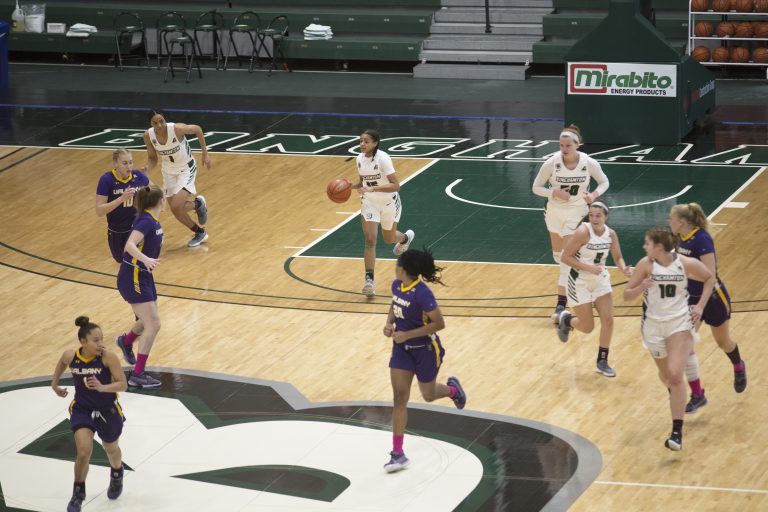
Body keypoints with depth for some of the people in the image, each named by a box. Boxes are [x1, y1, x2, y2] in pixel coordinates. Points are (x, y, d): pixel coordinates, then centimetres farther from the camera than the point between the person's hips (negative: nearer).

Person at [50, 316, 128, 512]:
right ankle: (78, 493, 10)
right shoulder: (70, 356, -16)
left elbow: (123, 385, -24)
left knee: (111, 449, 23)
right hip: (82, 409, 1)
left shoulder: (108, 357, -26)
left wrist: (103, 387, -39)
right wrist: (54, 383, 16)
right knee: (84, 453, -14)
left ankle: (117, 475, 58)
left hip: (108, 411, -1)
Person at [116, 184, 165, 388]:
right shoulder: (146, 221, -20)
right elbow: (130, 245, -34)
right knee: (153, 325, -12)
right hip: (132, 278, -9)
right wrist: (146, 260, -48)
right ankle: (137, 375, -10)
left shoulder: (153, 222, 7)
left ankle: (126, 342, 48)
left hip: (143, 276, 9)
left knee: (149, 323, 20)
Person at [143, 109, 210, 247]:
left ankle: (198, 204, 12)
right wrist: (147, 169, -25)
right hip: (169, 172, 5)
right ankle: (200, 233, 35)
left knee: (177, 206, -21)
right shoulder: (148, 136, -19)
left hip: (186, 169, -5)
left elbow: (197, 129, -11)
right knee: (177, 211, 9)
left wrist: (205, 154, -5)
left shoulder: (177, 128, -32)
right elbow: (152, 158, -2)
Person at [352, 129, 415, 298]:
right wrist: (351, 186, -9)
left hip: (389, 203, -3)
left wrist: (373, 188, -41)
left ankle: (405, 238, 56)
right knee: (370, 240, -13)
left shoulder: (383, 159, -27)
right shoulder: (360, 158, -7)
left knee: (389, 239, 18)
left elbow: (396, 185, -31)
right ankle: (369, 280, -12)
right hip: (369, 203, 3)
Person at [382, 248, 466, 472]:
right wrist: (389, 323, -6)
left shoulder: (422, 293, -29)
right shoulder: (396, 285, -6)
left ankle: (453, 389, 53)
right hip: (402, 349, 6)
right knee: (399, 397, -3)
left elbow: (439, 323, -26)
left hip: (425, 350, -6)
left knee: (428, 395, 15)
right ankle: (398, 454, -2)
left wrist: (407, 334, -27)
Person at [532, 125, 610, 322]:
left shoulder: (589, 163, -18)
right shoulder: (552, 163, -19)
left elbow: (604, 182, -1)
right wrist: (555, 192, -27)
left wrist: (594, 195, -21)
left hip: (577, 213, -2)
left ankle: (561, 304, -9)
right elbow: (536, 187, -9)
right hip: (555, 211, 2)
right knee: (558, 256, 16)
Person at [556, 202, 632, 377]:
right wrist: (589, 268, -29)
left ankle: (602, 362, 9)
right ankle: (565, 320, 36)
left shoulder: (611, 234, -8)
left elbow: (617, 257, 5)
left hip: (600, 281, 5)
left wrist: (623, 269, -17)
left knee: (608, 320, -5)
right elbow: (565, 257, -21)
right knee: (587, 327, 2)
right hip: (580, 283, -5)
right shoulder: (583, 232, -24)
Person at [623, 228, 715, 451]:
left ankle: (677, 432, -18)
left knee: (675, 375, -18)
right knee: (665, 374, 19)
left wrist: (700, 305, -3)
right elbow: (627, 295, -6)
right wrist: (642, 286, -26)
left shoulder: (686, 264, -12)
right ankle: (677, 398, 55)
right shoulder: (646, 264, -9)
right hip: (653, 325, 3)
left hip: (680, 323, -3)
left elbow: (709, 278, 7)